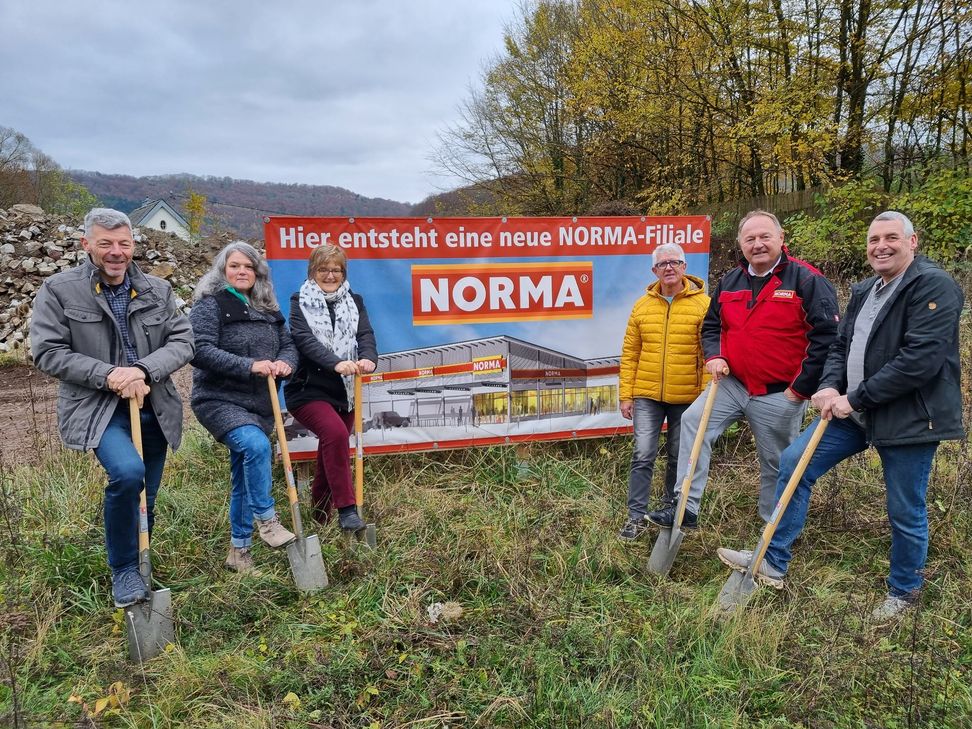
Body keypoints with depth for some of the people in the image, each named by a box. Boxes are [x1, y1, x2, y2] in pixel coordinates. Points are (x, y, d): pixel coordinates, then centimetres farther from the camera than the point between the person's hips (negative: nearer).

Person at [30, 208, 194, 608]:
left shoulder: (157, 290, 4)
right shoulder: (59, 289, -5)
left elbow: (182, 341, -1)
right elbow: (47, 352, -7)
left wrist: (143, 369, -19)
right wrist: (107, 375, -19)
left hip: (153, 407, 4)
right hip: (98, 408, -4)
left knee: (146, 497, 12)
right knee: (127, 473, -28)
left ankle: (139, 564, 37)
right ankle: (123, 570, -5)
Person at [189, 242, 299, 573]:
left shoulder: (267, 309, 13)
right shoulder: (210, 304, -6)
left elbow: (289, 344, 13)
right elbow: (201, 351, -17)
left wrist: (285, 363, -11)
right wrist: (249, 366, -24)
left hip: (259, 405, 6)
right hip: (219, 400, -6)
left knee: (244, 478, 12)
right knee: (256, 446, -32)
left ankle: (239, 551, 24)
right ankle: (266, 519, -12)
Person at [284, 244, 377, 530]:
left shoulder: (354, 302, 11)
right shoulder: (300, 302, 1)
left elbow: (366, 335, -6)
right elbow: (306, 340, -16)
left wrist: (368, 359, -29)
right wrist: (336, 363, -35)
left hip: (344, 392, 4)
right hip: (309, 389, -4)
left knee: (330, 453, 11)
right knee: (335, 432, -28)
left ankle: (320, 520, 27)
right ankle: (346, 509, -20)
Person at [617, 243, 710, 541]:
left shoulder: (702, 304, -3)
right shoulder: (642, 306, 5)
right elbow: (630, 354, 6)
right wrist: (626, 395, 2)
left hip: (686, 398, -1)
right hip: (647, 396, 1)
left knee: (679, 458, 13)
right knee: (643, 455, -2)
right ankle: (637, 517, 8)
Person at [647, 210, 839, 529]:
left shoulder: (806, 280, -11)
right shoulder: (729, 282, 7)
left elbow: (828, 335, -14)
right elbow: (711, 325, 18)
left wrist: (802, 387, -14)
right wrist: (714, 357, -2)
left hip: (780, 394, -4)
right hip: (733, 383, 5)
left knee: (777, 465, 9)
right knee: (693, 421, -14)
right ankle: (686, 507, -8)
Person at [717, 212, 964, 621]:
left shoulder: (934, 287, -14)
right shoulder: (863, 291, 12)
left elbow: (920, 360, -23)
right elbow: (841, 346, 15)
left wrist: (856, 399, -20)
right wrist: (831, 387, -6)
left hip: (908, 417, -7)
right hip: (855, 411, 8)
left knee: (906, 512, 6)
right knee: (793, 463, 1)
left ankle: (903, 591, 33)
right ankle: (773, 563, 11)